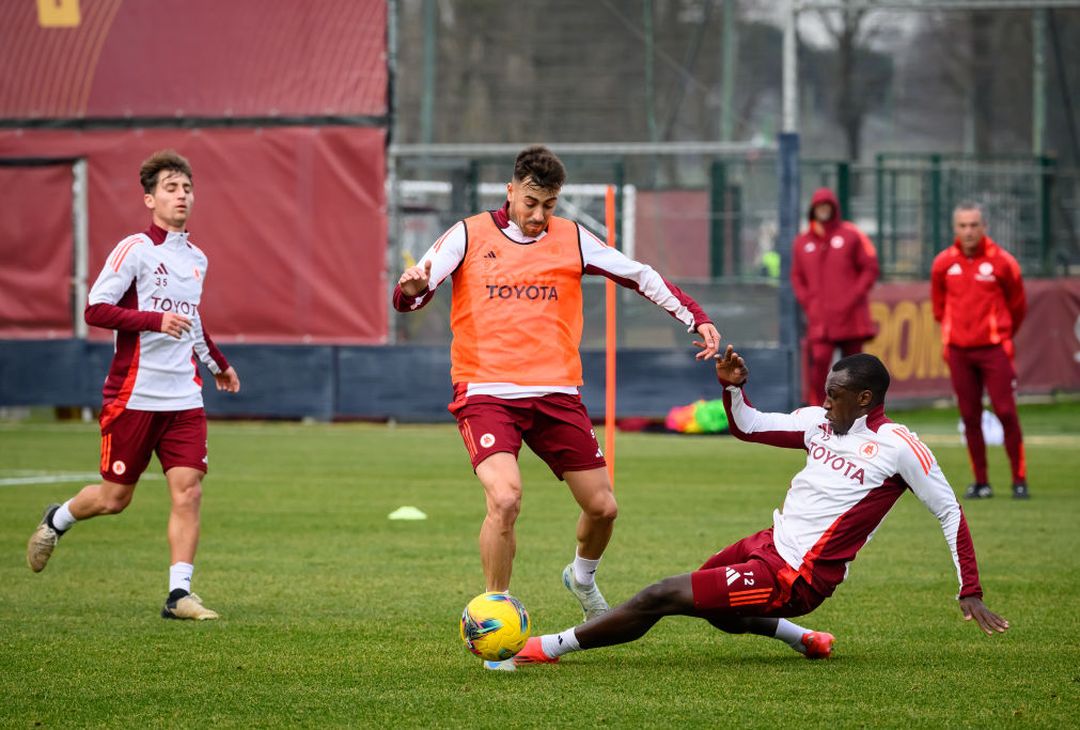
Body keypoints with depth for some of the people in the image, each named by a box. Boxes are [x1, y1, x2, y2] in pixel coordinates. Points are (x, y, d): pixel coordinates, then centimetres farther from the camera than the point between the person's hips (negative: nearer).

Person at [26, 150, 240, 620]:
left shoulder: (197, 259, 14)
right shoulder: (134, 250, -8)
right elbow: (95, 310, -15)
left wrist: (218, 364, 41)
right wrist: (156, 320, -25)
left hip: (184, 399, 5)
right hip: (134, 397, -5)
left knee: (188, 491, -9)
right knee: (114, 497, 3)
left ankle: (179, 595, -8)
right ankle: (55, 522, 33)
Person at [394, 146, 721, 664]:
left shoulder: (571, 239, 7)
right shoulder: (469, 236, 1)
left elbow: (640, 276, 12)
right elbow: (408, 296, -3)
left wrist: (695, 319, 3)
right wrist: (412, 288, -27)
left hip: (555, 392, 3)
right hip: (486, 393, -3)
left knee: (602, 506, 4)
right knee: (505, 498, -26)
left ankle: (582, 578, 39)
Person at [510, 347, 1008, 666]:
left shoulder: (899, 448, -14)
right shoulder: (820, 422, 8)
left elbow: (950, 513, -8)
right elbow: (747, 427, 18)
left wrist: (970, 593, -11)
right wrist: (732, 386, -3)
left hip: (792, 579, -9)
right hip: (768, 545, 9)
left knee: (659, 598, -9)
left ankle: (549, 648, 1)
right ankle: (800, 638, 38)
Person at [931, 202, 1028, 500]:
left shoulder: (1002, 262, -4)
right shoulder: (944, 263, 4)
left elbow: (1017, 306, 9)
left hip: (993, 349, -3)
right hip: (959, 350, 3)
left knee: (1006, 413, -8)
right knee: (970, 417, 3)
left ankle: (1019, 480, -2)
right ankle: (981, 482, 10)